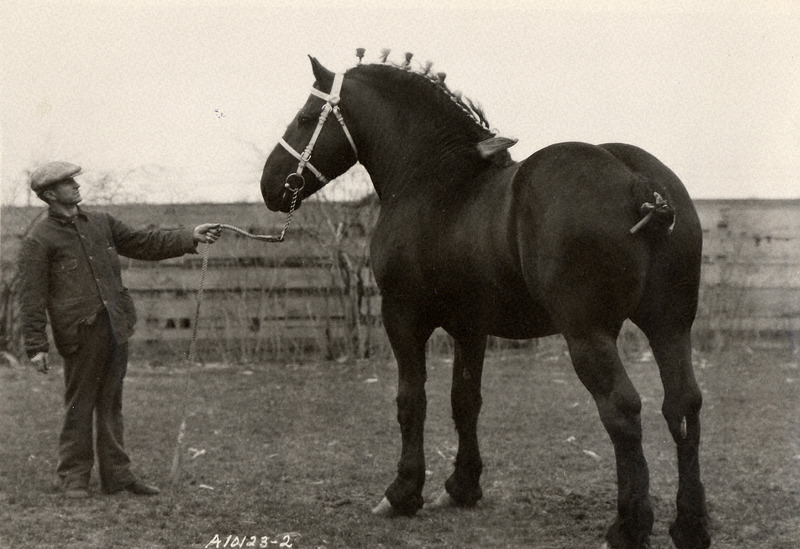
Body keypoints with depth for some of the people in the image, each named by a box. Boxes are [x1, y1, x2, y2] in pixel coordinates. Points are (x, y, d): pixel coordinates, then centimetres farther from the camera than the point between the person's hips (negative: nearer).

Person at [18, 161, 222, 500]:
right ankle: (73, 477, 12)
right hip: (81, 334, -6)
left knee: (111, 404, 11)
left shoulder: (100, 224, 13)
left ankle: (116, 475, 18)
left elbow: (143, 244, 18)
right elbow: (32, 298, -7)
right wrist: (36, 346, -12)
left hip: (115, 328, 6)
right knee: (79, 406, 1)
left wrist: (190, 238, 10)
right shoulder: (38, 241, -6)